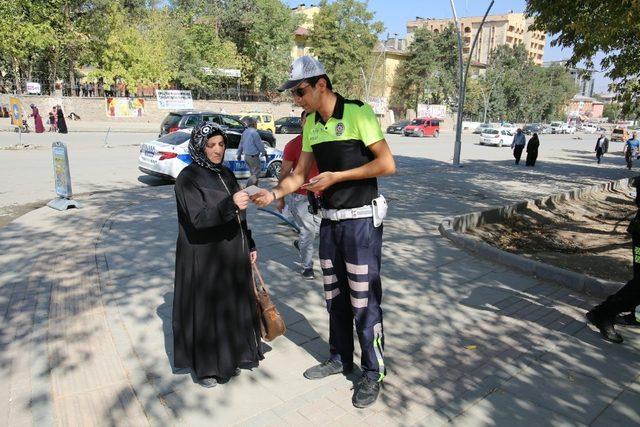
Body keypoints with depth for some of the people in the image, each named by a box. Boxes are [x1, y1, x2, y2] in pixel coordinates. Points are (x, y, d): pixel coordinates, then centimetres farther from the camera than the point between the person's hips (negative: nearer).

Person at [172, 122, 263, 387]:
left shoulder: (226, 174, 9)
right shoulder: (188, 178, -12)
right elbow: (198, 218, -26)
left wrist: (250, 245, 14)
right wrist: (230, 204, -39)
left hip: (232, 255, 7)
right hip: (203, 258, -7)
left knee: (234, 306, 14)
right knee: (205, 309, 4)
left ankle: (228, 359, 33)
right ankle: (204, 367, 24)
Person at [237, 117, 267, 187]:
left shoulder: (244, 132, 10)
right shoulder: (254, 133, -16)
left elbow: (241, 145, 18)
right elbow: (260, 145, -13)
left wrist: (239, 155, 28)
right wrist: (265, 154, -1)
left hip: (246, 156, 9)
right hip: (253, 156, -9)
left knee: (253, 173, 17)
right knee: (255, 174, -3)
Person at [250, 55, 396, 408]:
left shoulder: (358, 113, -13)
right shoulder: (311, 123, 7)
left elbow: (387, 165, -16)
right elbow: (300, 174, 10)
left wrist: (336, 176, -17)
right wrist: (274, 194, -7)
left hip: (361, 220, -7)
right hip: (330, 220, 7)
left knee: (364, 301, 3)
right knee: (335, 296, 17)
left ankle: (373, 373, 22)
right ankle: (340, 359, 37)